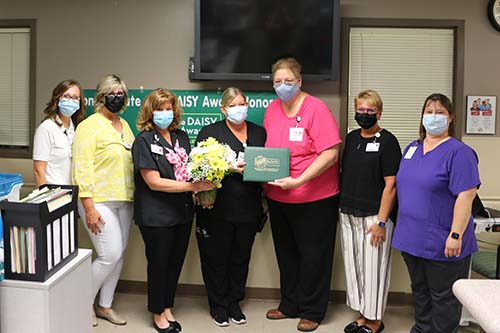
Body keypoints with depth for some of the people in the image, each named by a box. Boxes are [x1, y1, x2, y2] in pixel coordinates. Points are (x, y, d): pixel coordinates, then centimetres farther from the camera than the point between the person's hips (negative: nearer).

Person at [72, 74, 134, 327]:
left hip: (124, 201, 7)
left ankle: (105, 306, 26)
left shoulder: (124, 125, 13)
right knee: (110, 255, -9)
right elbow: (83, 168, -14)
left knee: (119, 254, 11)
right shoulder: (89, 126, -9)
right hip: (99, 202, -7)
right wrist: (89, 207, -19)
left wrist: (134, 196, 13)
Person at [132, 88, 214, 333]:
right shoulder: (144, 140, -10)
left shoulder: (181, 137, 8)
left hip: (183, 211, 6)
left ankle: (167, 307, 33)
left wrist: (202, 188, -3)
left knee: (176, 261, 14)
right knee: (159, 263, 8)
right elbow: (154, 182, -17)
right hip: (156, 215, -5)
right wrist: (193, 186, -21)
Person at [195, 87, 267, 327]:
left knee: (241, 258, 13)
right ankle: (218, 305, 23)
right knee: (217, 258, 6)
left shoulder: (259, 132, 12)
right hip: (218, 208, -3)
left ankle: (234, 302, 30)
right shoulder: (209, 132, 1)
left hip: (248, 208, 3)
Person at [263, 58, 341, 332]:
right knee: (286, 254, 18)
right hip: (278, 197, 6)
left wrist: (298, 181, -26)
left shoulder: (316, 109, -14)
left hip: (314, 198, -6)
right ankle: (290, 305, 34)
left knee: (313, 257, 7)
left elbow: (330, 154, -20)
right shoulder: (272, 109, 4)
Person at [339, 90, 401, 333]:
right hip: (348, 214, 6)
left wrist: (381, 222, -15)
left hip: (373, 216, -6)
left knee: (373, 267, 2)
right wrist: (343, 206, 11)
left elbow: (390, 185, -11)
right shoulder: (351, 138, 11)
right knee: (353, 265, 12)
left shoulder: (387, 141, -7)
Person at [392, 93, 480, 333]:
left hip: (441, 243, -7)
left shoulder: (459, 152, -12)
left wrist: (455, 235, -22)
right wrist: (403, 226, 16)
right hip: (412, 238, 7)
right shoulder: (412, 148, 10)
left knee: (443, 297, 6)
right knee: (420, 292, 20)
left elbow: (465, 196, -18)